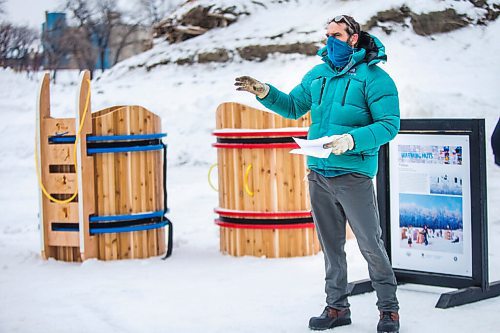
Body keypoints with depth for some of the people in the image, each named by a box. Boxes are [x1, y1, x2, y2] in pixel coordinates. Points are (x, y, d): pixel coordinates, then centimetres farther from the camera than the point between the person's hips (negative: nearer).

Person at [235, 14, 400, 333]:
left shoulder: (374, 76, -7)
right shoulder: (318, 74, 13)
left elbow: (389, 124, -13)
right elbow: (293, 106, 23)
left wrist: (352, 140, -26)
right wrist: (265, 93, 7)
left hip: (353, 175, -6)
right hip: (318, 174, 6)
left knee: (371, 244, -3)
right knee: (331, 246, 12)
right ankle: (337, 307, 22)